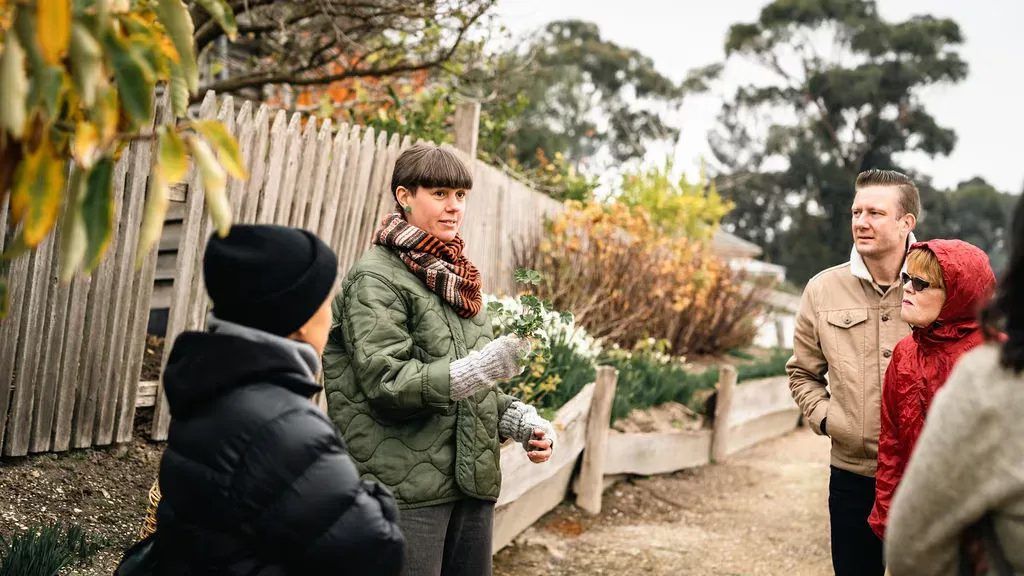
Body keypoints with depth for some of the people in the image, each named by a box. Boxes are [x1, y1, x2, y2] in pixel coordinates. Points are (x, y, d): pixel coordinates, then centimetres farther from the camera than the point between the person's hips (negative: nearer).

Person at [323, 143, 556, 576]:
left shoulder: (453, 275, 16)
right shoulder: (376, 277, -7)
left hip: (473, 483, 7)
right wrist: (480, 369, -29)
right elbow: (387, 384, -17)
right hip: (407, 487, -7)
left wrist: (520, 421, 5)